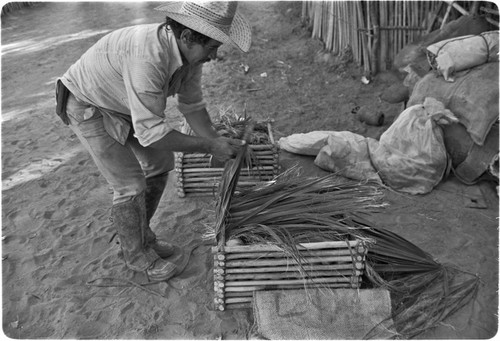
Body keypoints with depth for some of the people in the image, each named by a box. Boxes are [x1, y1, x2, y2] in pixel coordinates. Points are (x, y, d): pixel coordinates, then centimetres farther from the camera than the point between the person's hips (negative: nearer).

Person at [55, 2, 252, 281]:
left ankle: (141, 235, 29)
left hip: (124, 103, 8)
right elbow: (150, 132, -39)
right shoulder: (147, 58, -41)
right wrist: (209, 146, -33)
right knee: (131, 185, -8)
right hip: (89, 106, -8)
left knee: (160, 163, 10)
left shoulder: (189, 49, -14)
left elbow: (192, 104, -3)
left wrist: (217, 142, -13)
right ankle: (137, 254, 18)